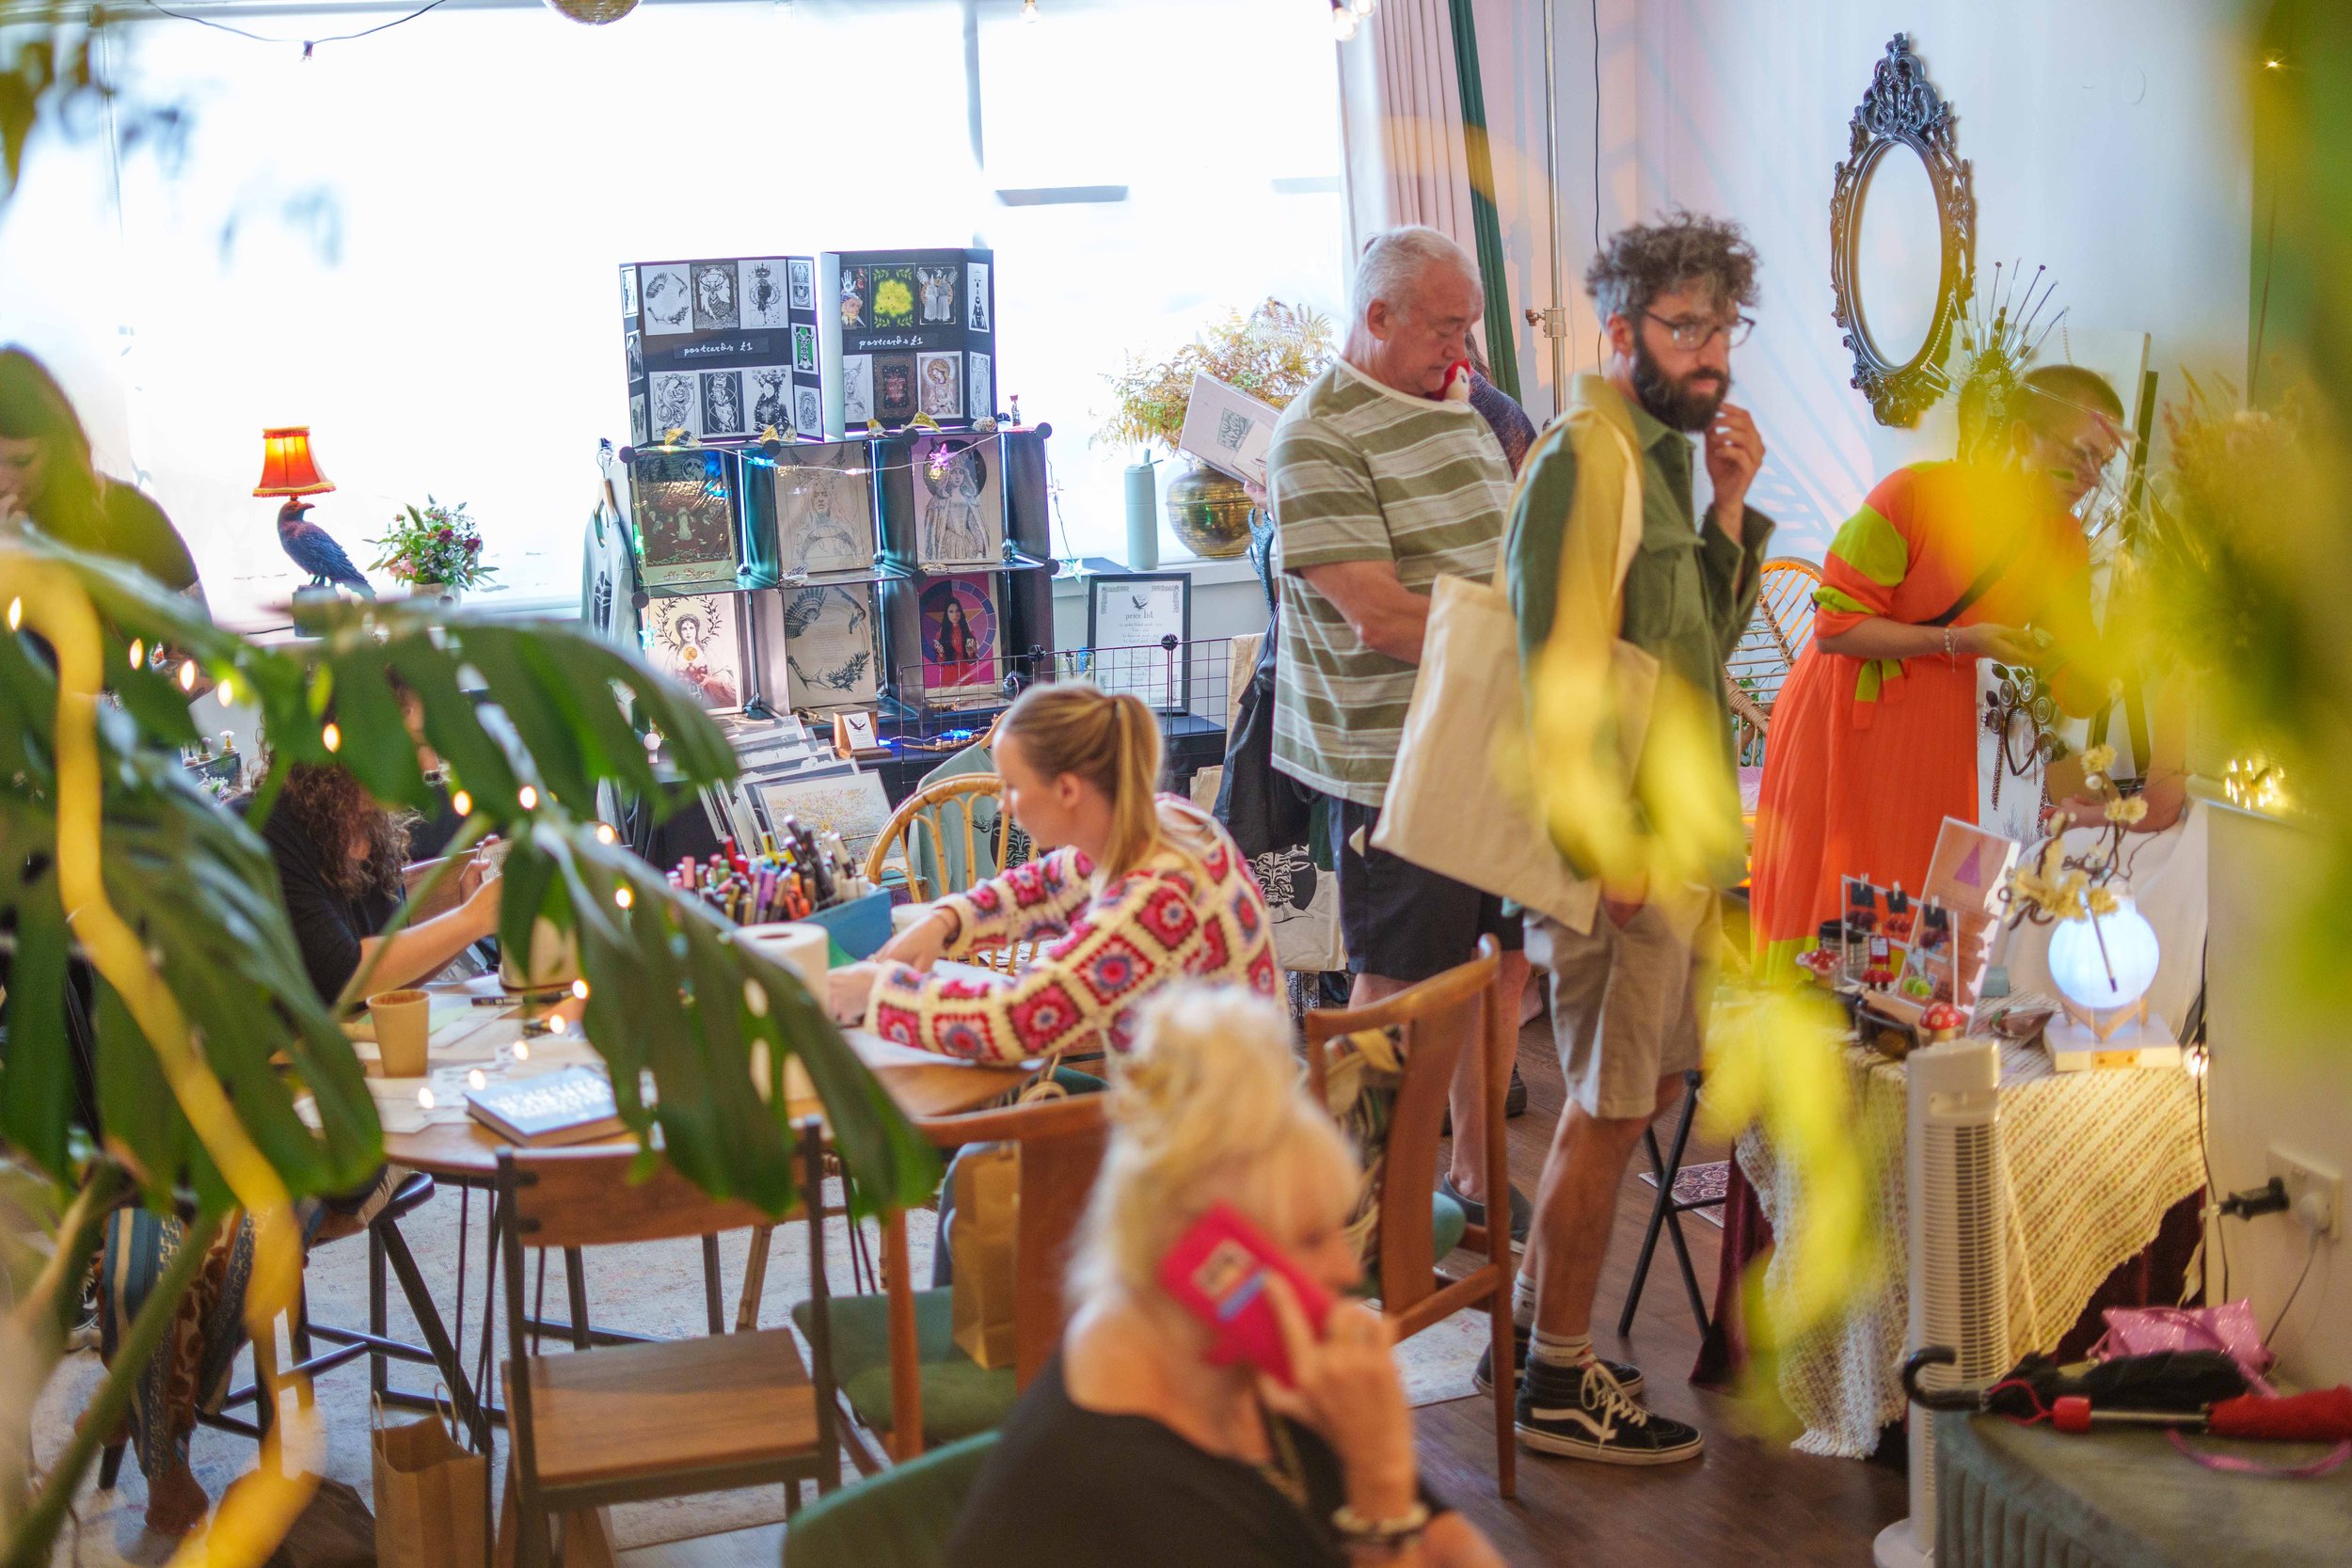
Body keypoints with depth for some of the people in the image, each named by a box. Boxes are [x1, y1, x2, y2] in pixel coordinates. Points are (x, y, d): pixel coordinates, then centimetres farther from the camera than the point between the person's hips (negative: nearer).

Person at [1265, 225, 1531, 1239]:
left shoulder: (1460, 414, 14)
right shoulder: (1318, 440, -14)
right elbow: (1382, 619, -21)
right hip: (1397, 764, -8)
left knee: (1503, 959, 14)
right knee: (1399, 985, 3)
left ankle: (1476, 1171, 29)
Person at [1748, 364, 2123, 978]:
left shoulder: (2064, 546, -2)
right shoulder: (1917, 494, -19)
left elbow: (2081, 695, -2)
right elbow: (1837, 626, -18)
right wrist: (1961, 641, -22)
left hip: (1936, 731, 5)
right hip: (1841, 718, -5)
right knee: (1822, 905, -1)